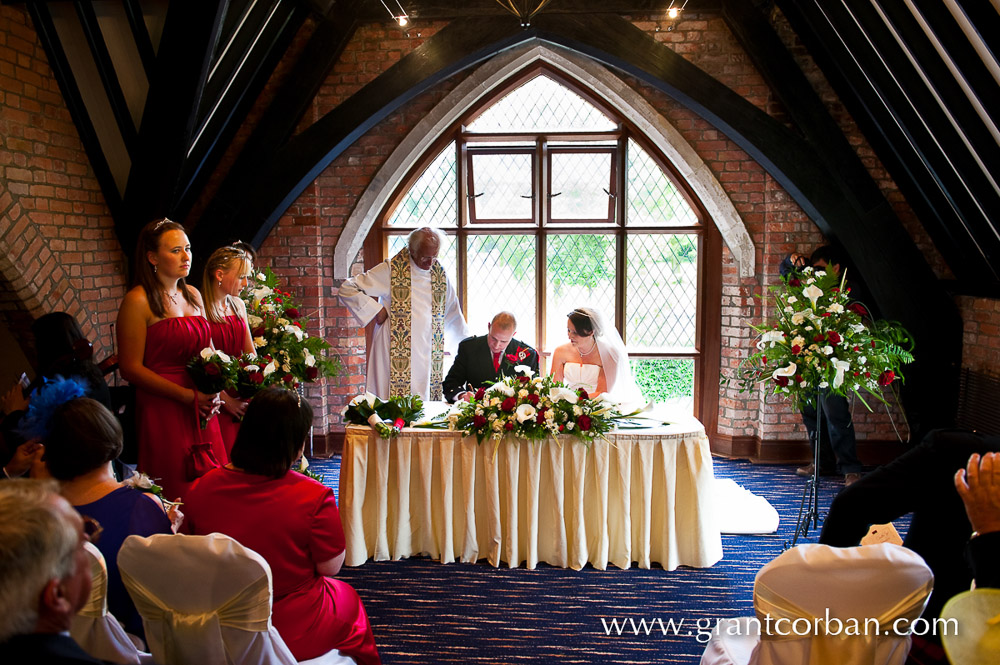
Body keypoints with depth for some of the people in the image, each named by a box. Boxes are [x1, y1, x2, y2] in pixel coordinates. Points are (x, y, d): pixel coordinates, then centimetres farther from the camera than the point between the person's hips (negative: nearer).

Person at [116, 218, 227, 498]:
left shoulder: (193, 295, 12)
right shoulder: (138, 301, -8)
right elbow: (131, 368, -11)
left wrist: (214, 392, 0)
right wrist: (186, 395, -14)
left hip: (202, 411, 6)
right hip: (162, 410, -6)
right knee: (174, 493, 0)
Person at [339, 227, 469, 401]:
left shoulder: (439, 274, 9)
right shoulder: (390, 270, -5)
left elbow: (453, 313, 22)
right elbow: (347, 289, -4)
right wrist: (376, 310, -9)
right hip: (396, 353, -4)